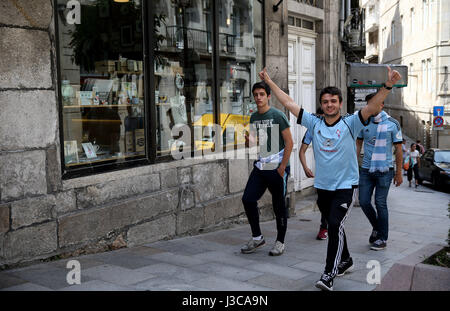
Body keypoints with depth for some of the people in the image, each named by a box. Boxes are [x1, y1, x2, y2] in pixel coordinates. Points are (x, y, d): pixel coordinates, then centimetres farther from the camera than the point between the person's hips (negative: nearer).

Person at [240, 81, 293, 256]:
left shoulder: (277, 116, -7)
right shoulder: (253, 117, 12)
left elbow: (289, 143, -9)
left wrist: (282, 167, -13)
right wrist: (249, 140, -2)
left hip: (276, 169, -6)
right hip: (260, 167, 6)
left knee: (279, 205, 3)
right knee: (248, 199, -1)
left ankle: (280, 242, 18)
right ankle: (257, 237, 15)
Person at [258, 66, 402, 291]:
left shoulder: (350, 124, -6)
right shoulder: (315, 123, 3)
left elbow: (372, 108, -21)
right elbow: (289, 103, 3)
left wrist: (387, 86, -36)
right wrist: (269, 82, 3)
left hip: (345, 186, -4)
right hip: (322, 186, 5)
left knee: (335, 225, -16)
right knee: (333, 226, 16)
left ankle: (329, 274, -12)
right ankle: (345, 261, 37)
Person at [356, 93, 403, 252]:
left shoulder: (392, 124, -2)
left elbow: (398, 149, 1)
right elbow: (358, 144, 15)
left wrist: (399, 173, -2)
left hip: (384, 170, -3)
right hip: (366, 169, 3)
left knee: (380, 203, -2)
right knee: (364, 201, 2)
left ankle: (382, 238, 11)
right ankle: (376, 228, 28)